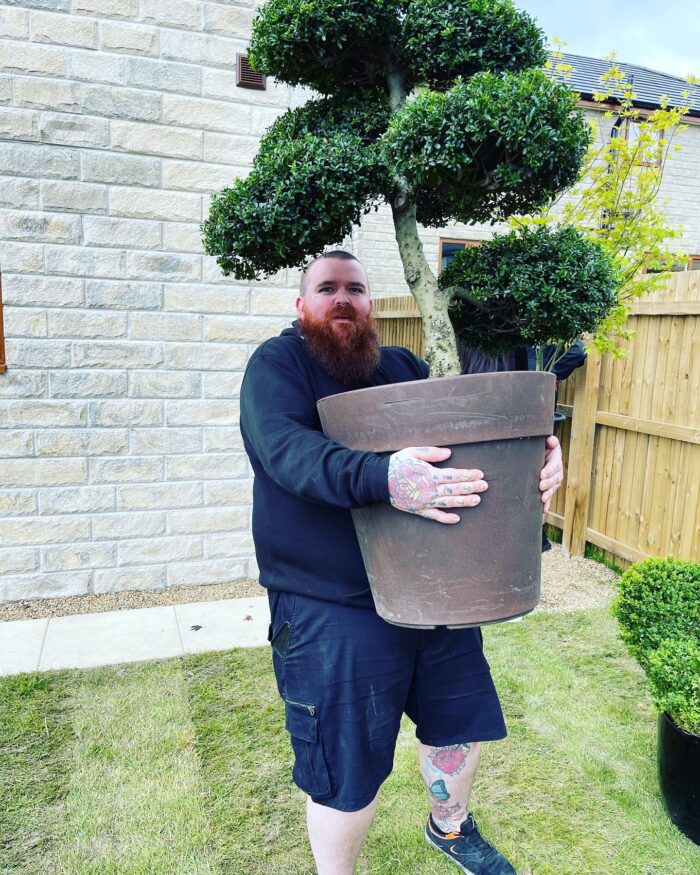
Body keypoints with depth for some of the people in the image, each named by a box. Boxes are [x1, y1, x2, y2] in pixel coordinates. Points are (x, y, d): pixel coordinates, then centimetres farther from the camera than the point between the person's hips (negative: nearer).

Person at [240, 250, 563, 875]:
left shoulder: (404, 367, 10)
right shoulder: (277, 364, -6)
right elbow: (286, 447, -25)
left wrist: (538, 453, -18)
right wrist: (383, 479, -42)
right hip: (333, 610, -5)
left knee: (460, 724, 23)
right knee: (346, 775, 8)